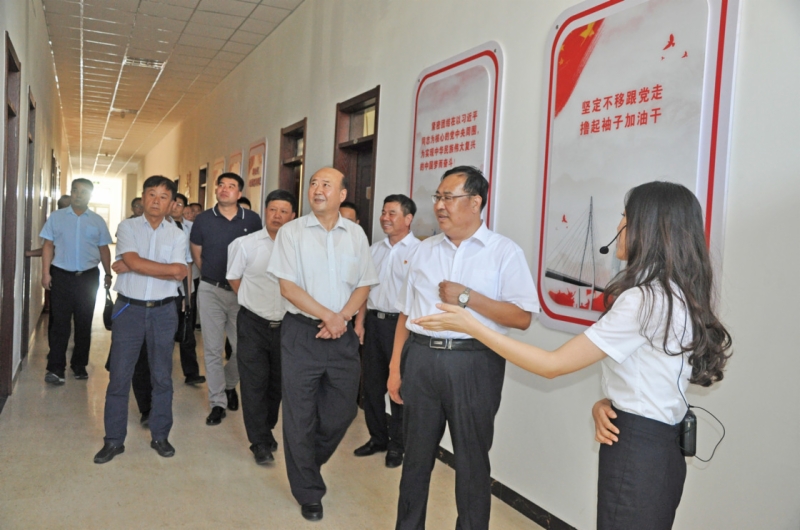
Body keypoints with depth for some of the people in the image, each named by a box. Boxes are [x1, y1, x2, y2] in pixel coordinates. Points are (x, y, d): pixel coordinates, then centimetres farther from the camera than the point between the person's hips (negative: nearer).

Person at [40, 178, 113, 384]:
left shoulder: (98, 221, 7)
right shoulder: (56, 217, 4)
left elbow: (104, 249, 10)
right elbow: (48, 246, 1)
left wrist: (108, 274, 8)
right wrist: (46, 273, -6)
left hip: (88, 276, 2)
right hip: (61, 275, -1)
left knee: (84, 323, 8)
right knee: (59, 322, -2)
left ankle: (79, 365, 20)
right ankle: (55, 367, 2)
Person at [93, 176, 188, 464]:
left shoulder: (177, 235, 4)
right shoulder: (127, 227, 2)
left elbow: (179, 273, -12)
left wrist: (134, 266, -11)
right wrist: (169, 268, -11)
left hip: (163, 311, 1)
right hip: (129, 309, -1)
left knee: (162, 377, 9)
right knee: (119, 376, 4)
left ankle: (160, 435, 23)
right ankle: (114, 440, 17)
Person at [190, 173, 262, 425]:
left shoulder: (252, 220, -3)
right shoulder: (203, 220, 0)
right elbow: (197, 254, 12)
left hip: (242, 291, 0)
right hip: (211, 291, 0)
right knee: (213, 349, 4)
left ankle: (230, 384, 33)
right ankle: (218, 402, 16)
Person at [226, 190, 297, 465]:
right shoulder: (245, 244, -6)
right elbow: (234, 279, 8)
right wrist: (254, 302, 9)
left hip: (285, 325, 1)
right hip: (253, 324, -1)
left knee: (278, 383, 15)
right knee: (254, 384, 2)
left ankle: (266, 430, 37)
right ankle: (261, 443, 14)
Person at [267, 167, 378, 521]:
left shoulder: (355, 235, 6)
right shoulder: (292, 232, -3)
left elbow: (364, 285, 7)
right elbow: (287, 287, -9)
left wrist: (342, 318, -9)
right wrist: (327, 316, -14)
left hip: (342, 334, 3)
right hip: (301, 333, -3)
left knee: (342, 411, 11)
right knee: (300, 416, 5)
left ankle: (309, 464, 41)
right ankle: (308, 493, 25)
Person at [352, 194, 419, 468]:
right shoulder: (374, 249, 11)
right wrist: (359, 321, 8)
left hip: (400, 323, -6)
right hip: (374, 321, 6)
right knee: (372, 383, 14)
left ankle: (397, 445, 22)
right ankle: (377, 438, 30)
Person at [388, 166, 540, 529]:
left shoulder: (504, 252, -4)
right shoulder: (425, 250, 10)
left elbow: (522, 318, -12)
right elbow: (406, 314, 12)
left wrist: (466, 297, -16)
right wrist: (395, 368, 10)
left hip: (473, 364, -4)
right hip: (421, 359, 4)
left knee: (472, 461, 9)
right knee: (416, 455, 16)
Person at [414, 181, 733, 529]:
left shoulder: (644, 300, -23)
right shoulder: (678, 295, 7)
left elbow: (553, 365, -21)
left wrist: (471, 326, -18)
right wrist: (606, 403, -4)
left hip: (635, 451, -9)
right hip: (660, 446, 9)